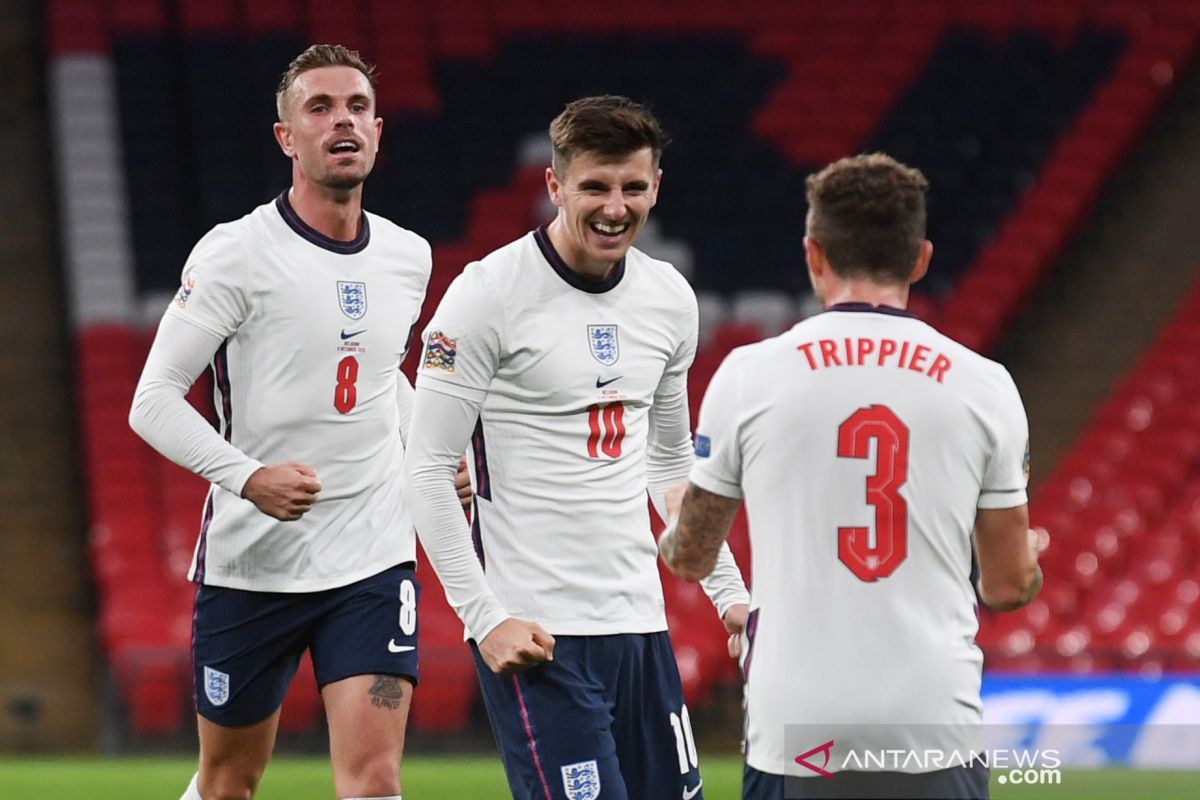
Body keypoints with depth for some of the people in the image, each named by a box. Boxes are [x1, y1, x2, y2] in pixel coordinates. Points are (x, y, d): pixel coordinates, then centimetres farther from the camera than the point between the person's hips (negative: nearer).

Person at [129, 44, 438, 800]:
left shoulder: (409, 258, 8)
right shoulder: (236, 254, -9)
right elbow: (154, 401, -11)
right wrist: (248, 475, -26)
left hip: (374, 559, 3)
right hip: (251, 561, -3)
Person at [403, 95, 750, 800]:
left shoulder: (671, 298, 10)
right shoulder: (490, 294, -10)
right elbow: (428, 470, -10)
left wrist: (730, 591, 18)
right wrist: (485, 618, -15)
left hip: (640, 622, 7)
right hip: (534, 633, -7)